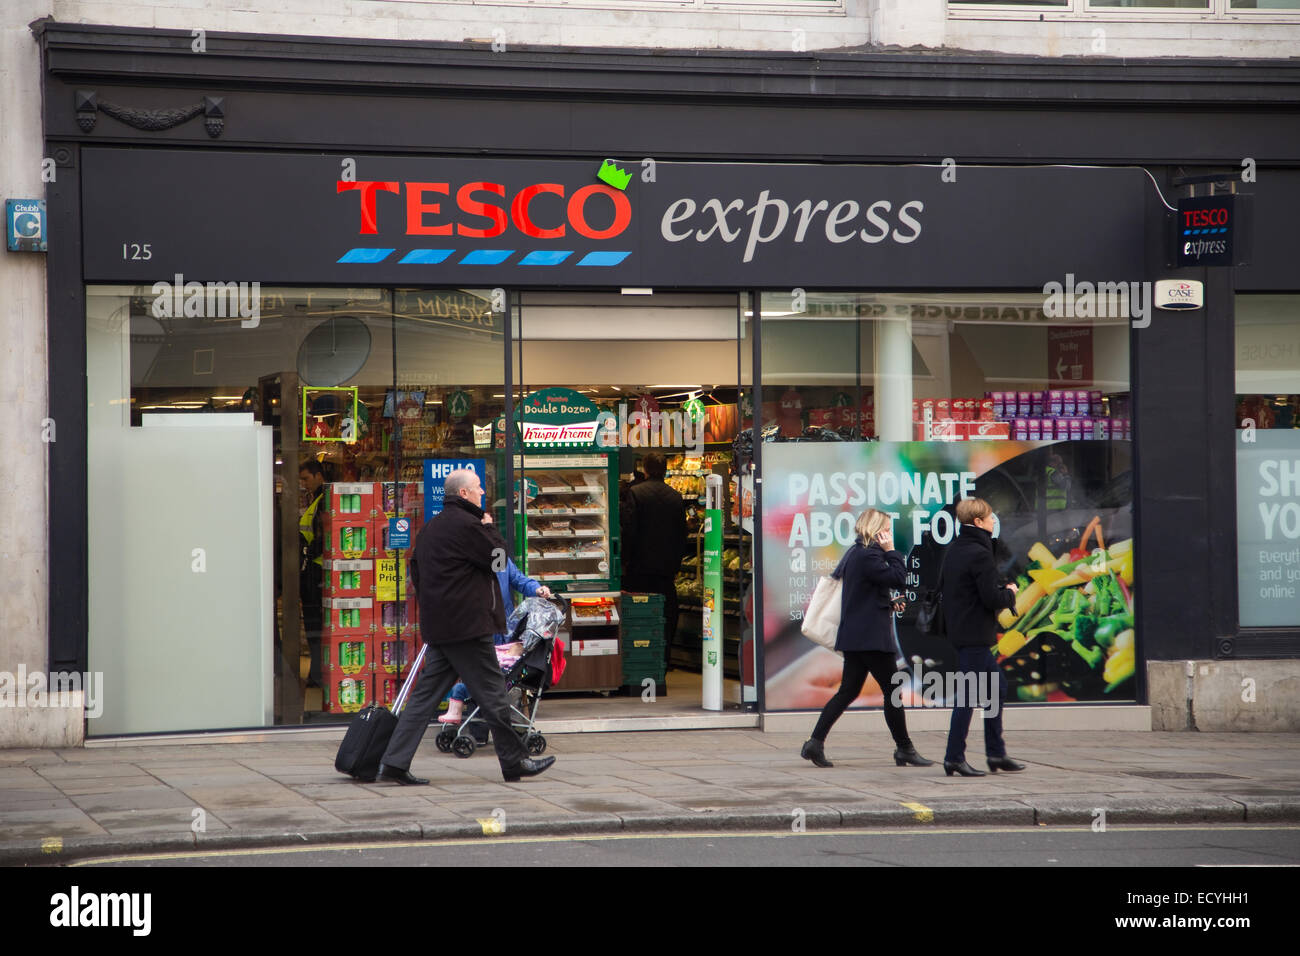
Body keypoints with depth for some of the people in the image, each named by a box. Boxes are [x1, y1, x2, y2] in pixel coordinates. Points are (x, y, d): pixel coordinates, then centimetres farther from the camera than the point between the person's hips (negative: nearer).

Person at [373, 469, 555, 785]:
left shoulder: (430, 527, 16)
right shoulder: (466, 525, -14)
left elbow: (416, 570, 23)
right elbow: (497, 557, -10)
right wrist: (489, 528, 5)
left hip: (437, 626, 9)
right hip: (467, 626, -9)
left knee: (426, 693, 7)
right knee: (492, 693, 0)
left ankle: (395, 761, 1)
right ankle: (514, 761, 7)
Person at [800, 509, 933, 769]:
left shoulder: (854, 553, 16)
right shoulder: (868, 556, -16)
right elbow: (898, 579, -19)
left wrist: (888, 603, 16)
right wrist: (891, 551, -10)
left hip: (855, 637, 10)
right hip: (871, 638, -10)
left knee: (848, 690, 9)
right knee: (892, 690, -1)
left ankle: (816, 742, 2)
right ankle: (904, 749, 5)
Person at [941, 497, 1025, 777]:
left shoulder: (955, 550, 11)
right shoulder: (979, 554, -18)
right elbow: (993, 598, -23)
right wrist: (1010, 593, -1)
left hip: (959, 627, 10)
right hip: (975, 633, -10)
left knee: (995, 687, 16)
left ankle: (996, 753, 20)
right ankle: (955, 757, -2)